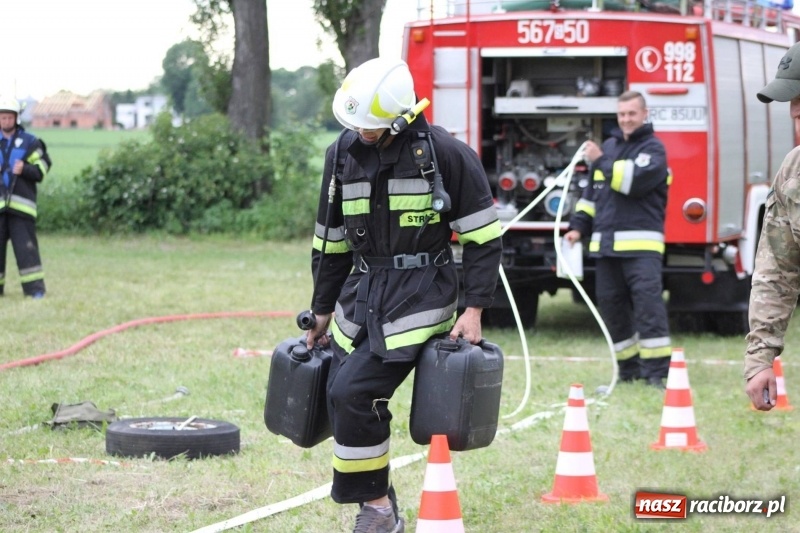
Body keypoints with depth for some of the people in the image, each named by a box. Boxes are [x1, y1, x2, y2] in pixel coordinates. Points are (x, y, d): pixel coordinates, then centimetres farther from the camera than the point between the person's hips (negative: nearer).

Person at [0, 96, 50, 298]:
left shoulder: (29, 142, 5)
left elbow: (41, 170, 2)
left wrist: (24, 170, -15)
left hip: (20, 204, -3)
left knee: (25, 246, -7)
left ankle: (35, 288, -6)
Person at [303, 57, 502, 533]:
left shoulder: (444, 153, -11)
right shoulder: (343, 154, 5)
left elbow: (484, 235, -6)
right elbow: (332, 242, 15)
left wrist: (474, 309, -11)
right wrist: (322, 311, 19)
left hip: (420, 294, -6)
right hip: (361, 293, 6)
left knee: (354, 392, -18)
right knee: (345, 402, 2)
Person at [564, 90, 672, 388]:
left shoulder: (653, 149, -1)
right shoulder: (609, 146, 19)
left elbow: (635, 180, -19)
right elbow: (592, 190, 25)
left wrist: (601, 161, -10)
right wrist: (578, 226, 16)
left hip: (641, 243, -7)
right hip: (605, 243, 7)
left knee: (648, 300, -14)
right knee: (611, 305, 6)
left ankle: (656, 370, -16)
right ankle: (628, 368, 15)